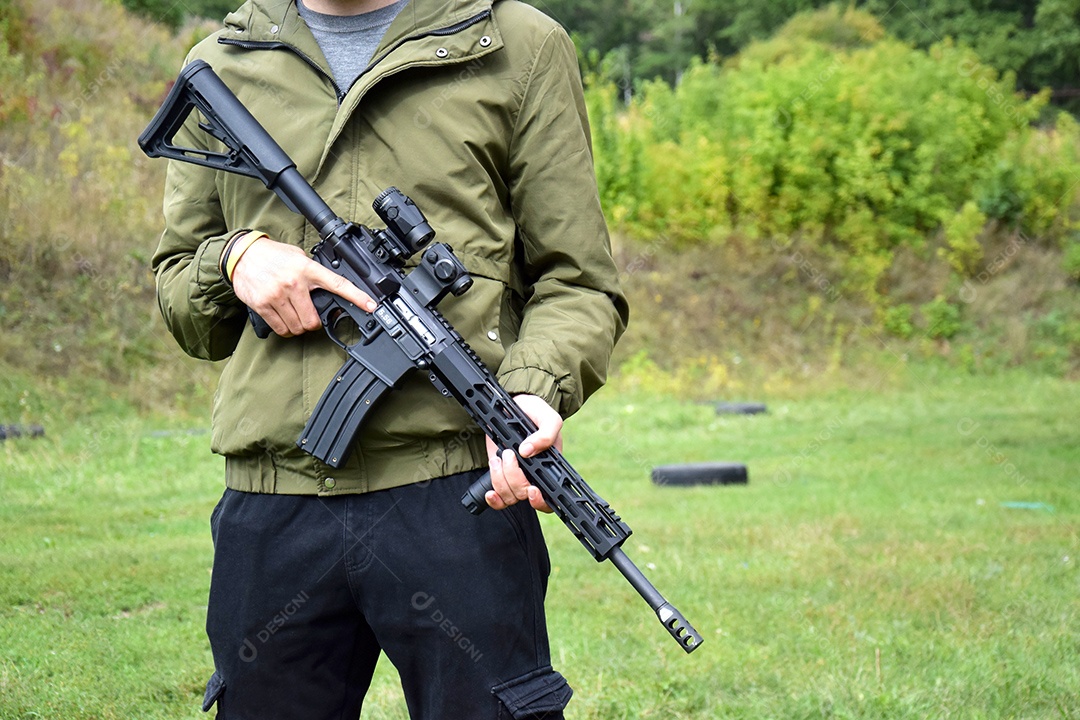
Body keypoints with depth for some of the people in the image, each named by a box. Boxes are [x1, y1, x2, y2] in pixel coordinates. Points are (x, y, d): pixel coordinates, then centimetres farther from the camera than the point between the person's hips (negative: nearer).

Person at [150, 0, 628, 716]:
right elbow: (176, 292, 20)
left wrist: (536, 393, -16)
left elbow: (579, 282, 4)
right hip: (272, 513, 3)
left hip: (459, 495, -3)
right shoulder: (219, 69, 14)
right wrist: (235, 259, -3)